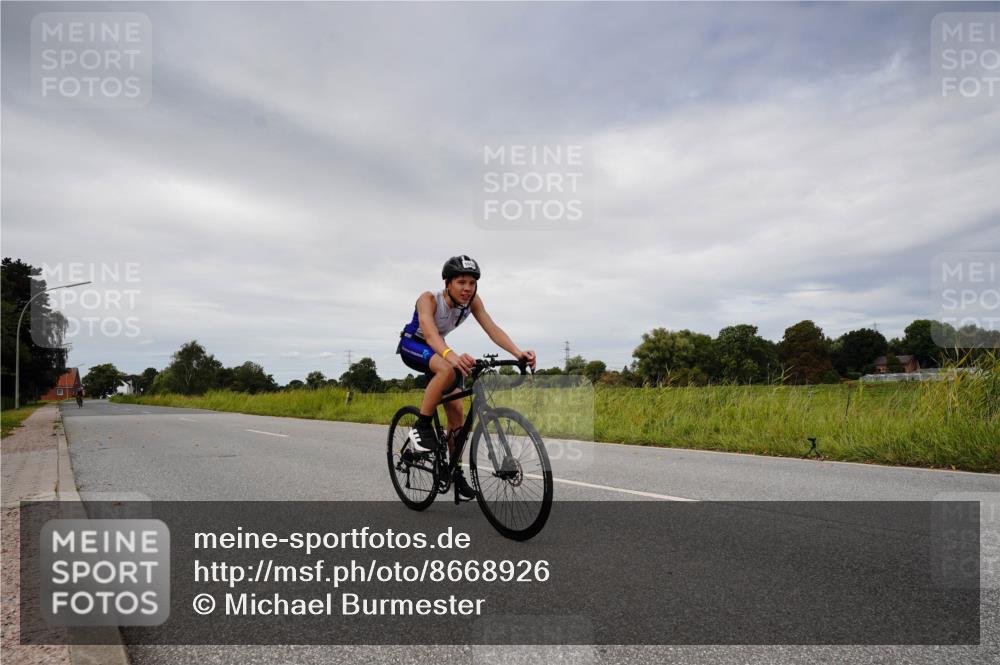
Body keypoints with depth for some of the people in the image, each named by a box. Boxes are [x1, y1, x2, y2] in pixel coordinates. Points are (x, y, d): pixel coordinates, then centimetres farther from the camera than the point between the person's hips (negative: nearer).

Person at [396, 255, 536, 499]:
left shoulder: (472, 300, -18)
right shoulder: (429, 299, -32)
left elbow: (492, 329, -28)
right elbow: (430, 333, -48)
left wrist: (518, 353, -45)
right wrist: (451, 355, -69)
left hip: (437, 349, 6)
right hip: (412, 346, -5)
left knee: (456, 409, -3)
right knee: (447, 370, -38)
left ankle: (456, 471, 12)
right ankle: (422, 427, -22)